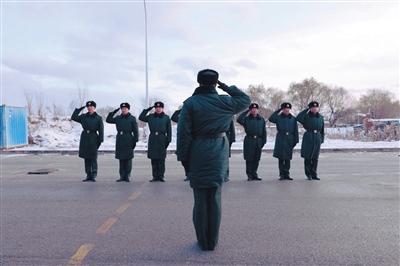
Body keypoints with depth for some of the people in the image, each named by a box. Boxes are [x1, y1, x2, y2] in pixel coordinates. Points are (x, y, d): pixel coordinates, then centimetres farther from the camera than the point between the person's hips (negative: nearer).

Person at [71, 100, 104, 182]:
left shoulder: (98, 118, 0)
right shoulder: (83, 117, 10)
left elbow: (101, 130, -4)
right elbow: (73, 117, 7)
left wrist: (100, 141, -11)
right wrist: (78, 109, 2)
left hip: (93, 139, -4)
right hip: (84, 139, 4)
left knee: (93, 158, -3)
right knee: (86, 158, 7)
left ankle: (93, 176, 2)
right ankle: (88, 175, 14)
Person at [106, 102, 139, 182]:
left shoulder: (132, 118, 0)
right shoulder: (118, 118, 11)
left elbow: (135, 131, -2)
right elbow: (108, 120, 14)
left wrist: (135, 141, -8)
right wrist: (113, 112, 3)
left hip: (128, 141, -4)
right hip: (120, 141, 4)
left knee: (128, 159, 1)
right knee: (121, 159, 6)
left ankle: (127, 176, 8)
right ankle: (122, 176, 13)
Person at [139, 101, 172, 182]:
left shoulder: (166, 118, 5)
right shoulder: (151, 117, 11)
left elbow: (169, 131, 4)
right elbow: (141, 117, 11)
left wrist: (168, 141, -4)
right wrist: (147, 110, 5)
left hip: (162, 141, -2)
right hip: (152, 141, 2)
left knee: (161, 160, -1)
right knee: (154, 160, 4)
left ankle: (161, 176, 6)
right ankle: (155, 176, 11)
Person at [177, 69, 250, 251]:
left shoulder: (190, 103, -6)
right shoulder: (225, 102, 0)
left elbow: (184, 132, -8)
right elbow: (245, 99, 19)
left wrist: (183, 156, -2)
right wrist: (226, 87, 17)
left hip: (198, 152, -2)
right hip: (219, 152, 2)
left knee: (200, 198, 7)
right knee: (215, 197, 10)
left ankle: (203, 242, 16)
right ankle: (212, 241, 18)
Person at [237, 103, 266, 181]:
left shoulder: (261, 119, 12)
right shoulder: (247, 119, 3)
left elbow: (264, 132, 12)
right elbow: (239, 120, -18)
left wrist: (263, 142, 4)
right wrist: (246, 112, -10)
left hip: (258, 141, 3)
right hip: (249, 141, -3)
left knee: (256, 159, 6)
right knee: (249, 159, -1)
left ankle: (254, 174, 17)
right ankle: (250, 175, 7)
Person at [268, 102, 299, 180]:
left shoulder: (293, 119, 9)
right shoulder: (278, 118, 3)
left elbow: (296, 131, 8)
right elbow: (270, 119, -16)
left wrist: (295, 141, 1)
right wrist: (277, 111, -13)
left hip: (289, 141, 1)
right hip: (280, 140, -1)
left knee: (287, 158, 5)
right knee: (281, 158, 1)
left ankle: (287, 174, 12)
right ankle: (282, 174, 8)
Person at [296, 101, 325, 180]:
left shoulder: (320, 117, 10)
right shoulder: (306, 116, -2)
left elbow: (322, 130, 15)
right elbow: (298, 118, -23)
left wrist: (322, 139, 8)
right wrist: (306, 110, -16)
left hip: (317, 138, 3)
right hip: (308, 138, -3)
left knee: (315, 157, 7)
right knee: (308, 157, 1)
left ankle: (314, 174, 15)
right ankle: (308, 174, 11)